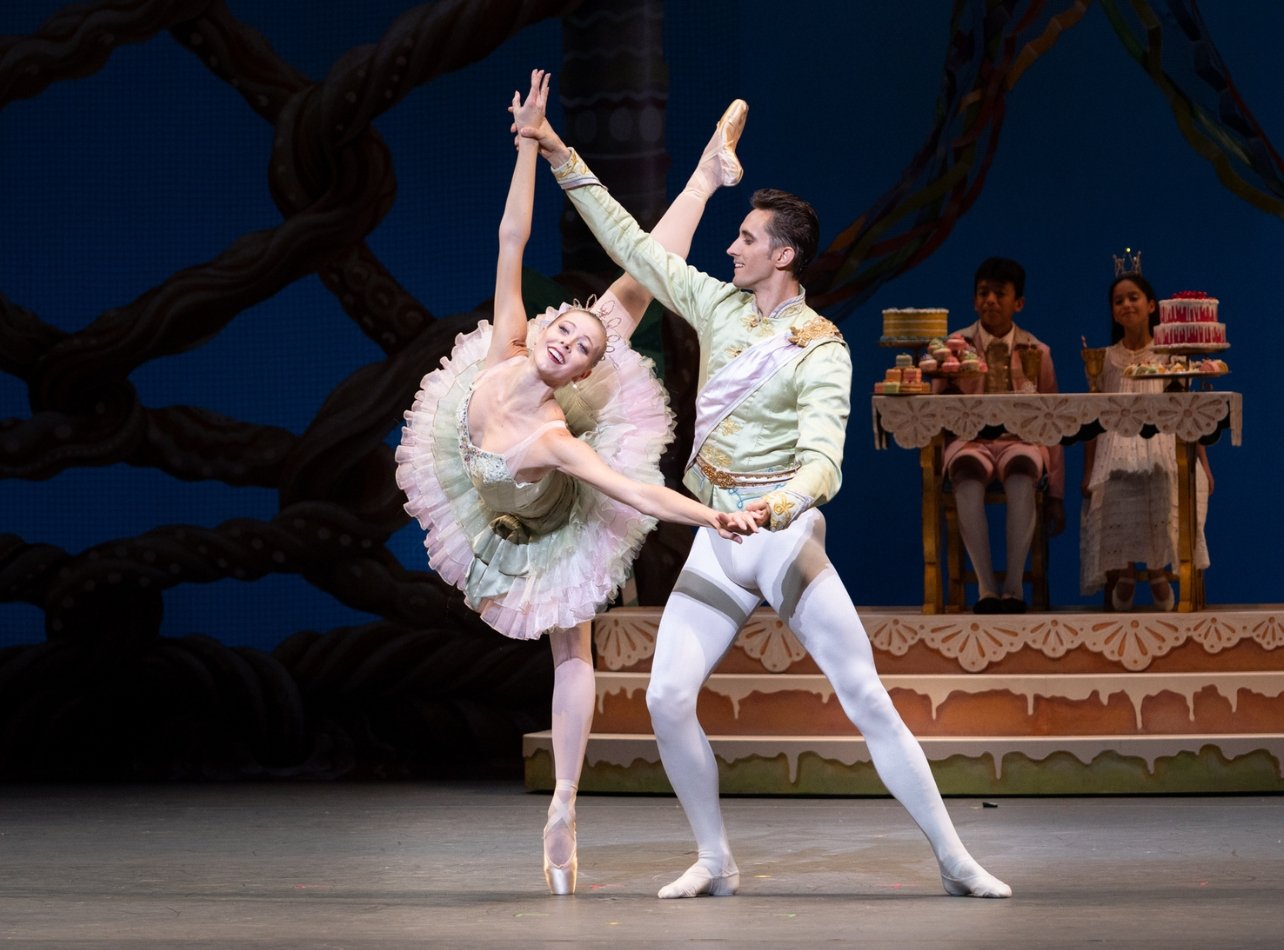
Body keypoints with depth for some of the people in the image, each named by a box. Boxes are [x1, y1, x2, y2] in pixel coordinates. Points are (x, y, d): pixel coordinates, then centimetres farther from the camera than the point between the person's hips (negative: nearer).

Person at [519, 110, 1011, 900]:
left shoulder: (821, 351, -9)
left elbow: (823, 458, -22)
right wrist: (563, 159, 14)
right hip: (716, 540, 6)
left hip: (784, 534, -6)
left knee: (867, 698, -9)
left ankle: (955, 859, -6)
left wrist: (786, 503, -44)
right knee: (667, 697, -8)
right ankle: (717, 861, 4)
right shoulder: (719, 306, 9)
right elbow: (632, 243, 15)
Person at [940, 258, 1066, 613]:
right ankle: (986, 589, -39)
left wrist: (1056, 495, 7)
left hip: (1021, 440, 0)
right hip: (969, 439, 0)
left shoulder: (1037, 353, 10)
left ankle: (1014, 587, -37)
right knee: (968, 470, -39)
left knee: (1022, 468, -39)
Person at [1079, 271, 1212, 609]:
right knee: (1117, 486, -33)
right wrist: (1088, 472, 4)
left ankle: (1157, 568, -23)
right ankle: (1122, 571, -20)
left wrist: (1204, 463, 1)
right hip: (1117, 444, 1)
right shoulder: (1105, 360, 16)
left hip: (1163, 439, -1)